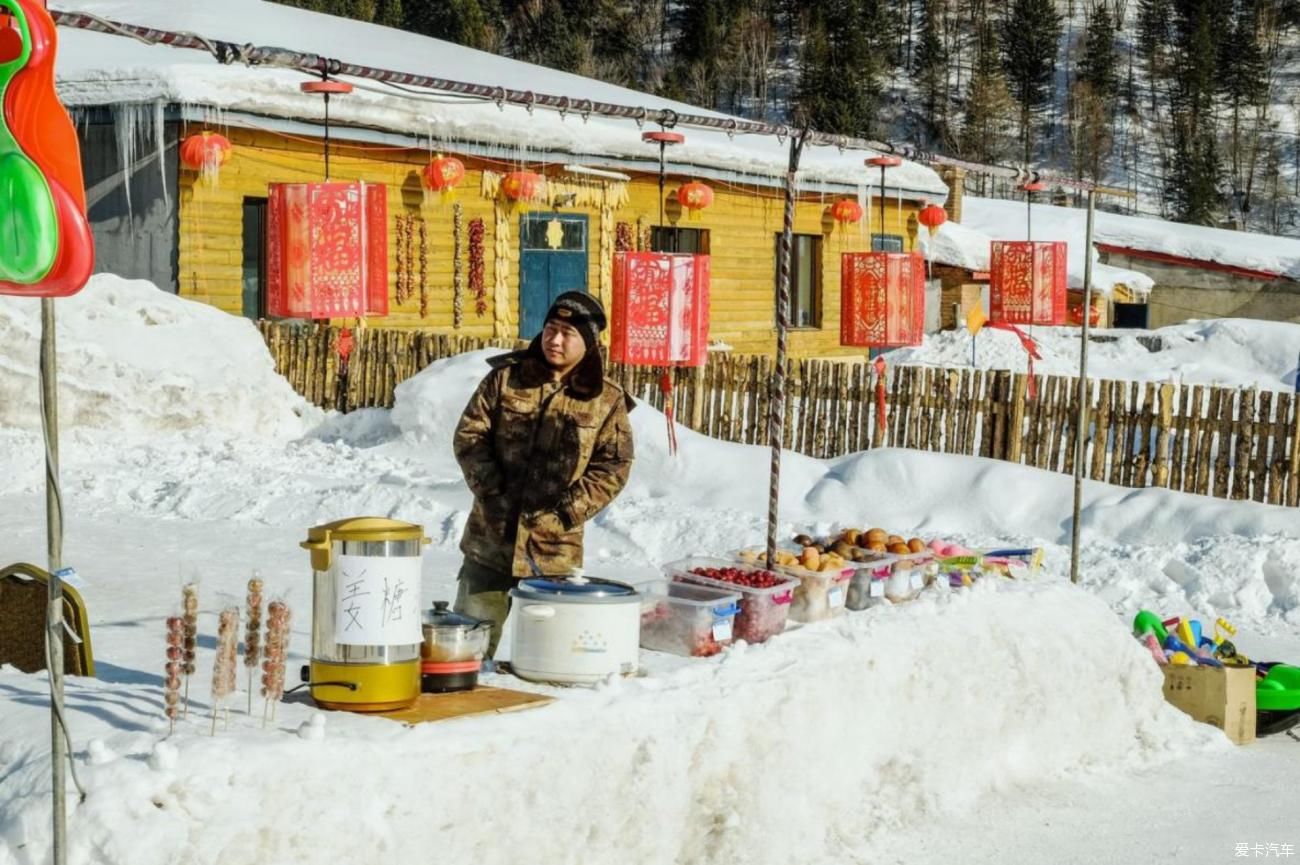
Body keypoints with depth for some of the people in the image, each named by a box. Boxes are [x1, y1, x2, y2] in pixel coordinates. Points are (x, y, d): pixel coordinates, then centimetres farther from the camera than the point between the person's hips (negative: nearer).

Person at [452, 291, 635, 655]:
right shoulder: (506, 377, 2)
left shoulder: (607, 401, -2)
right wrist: (492, 491, -9)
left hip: (554, 551, -1)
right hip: (490, 539, 1)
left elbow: (612, 467, -4)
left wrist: (565, 512, -12)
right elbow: (469, 435, 1)